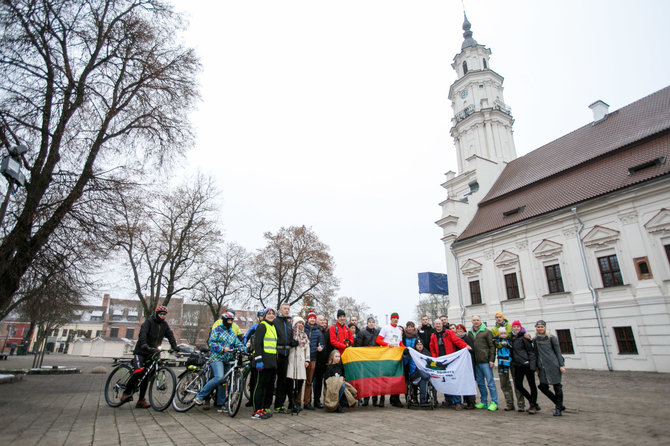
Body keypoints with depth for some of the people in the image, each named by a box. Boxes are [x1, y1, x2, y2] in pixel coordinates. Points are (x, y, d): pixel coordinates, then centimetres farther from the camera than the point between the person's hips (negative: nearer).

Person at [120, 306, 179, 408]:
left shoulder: (165, 324, 7)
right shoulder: (148, 322, -10)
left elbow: (170, 335, -1)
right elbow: (142, 334, -24)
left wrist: (175, 347, -16)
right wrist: (145, 346, -41)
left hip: (152, 352, 5)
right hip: (141, 351, -5)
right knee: (139, 372, -21)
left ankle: (141, 400, 8)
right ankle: (126, 393, -3)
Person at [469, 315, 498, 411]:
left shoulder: (486, 332, -2)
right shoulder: (470, 333, 12)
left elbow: (492, 346, -5)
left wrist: (491, 360, -11)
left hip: (485, 361, -5)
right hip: (476, 362, 5)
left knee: (490, 382, -2)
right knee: (480, 382, 11)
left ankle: (494, 402, 6)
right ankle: (484, 402, 21)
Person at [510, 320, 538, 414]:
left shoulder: (524, 338, -7)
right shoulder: (511, 338, 10)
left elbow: (531, 351, -9)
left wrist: (532, 365, -16)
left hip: (527, 364, -6)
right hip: (517, 365, 6)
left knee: (532, 384, 2)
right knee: (518, 385, 5)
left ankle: (533, 406, 14)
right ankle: (532, 401, 24)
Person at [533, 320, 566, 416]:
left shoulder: (551, 338, 0)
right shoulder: (535, 340, 11)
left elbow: (558, 352, 0)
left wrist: (561, 365, -6)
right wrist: (537, 367, 12)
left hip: (553, 365, -4)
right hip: (542, 367, 4)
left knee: (557, 386, 1)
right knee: (543, 387, 0)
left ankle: (558, 408, 16)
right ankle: (560, 405, 19)